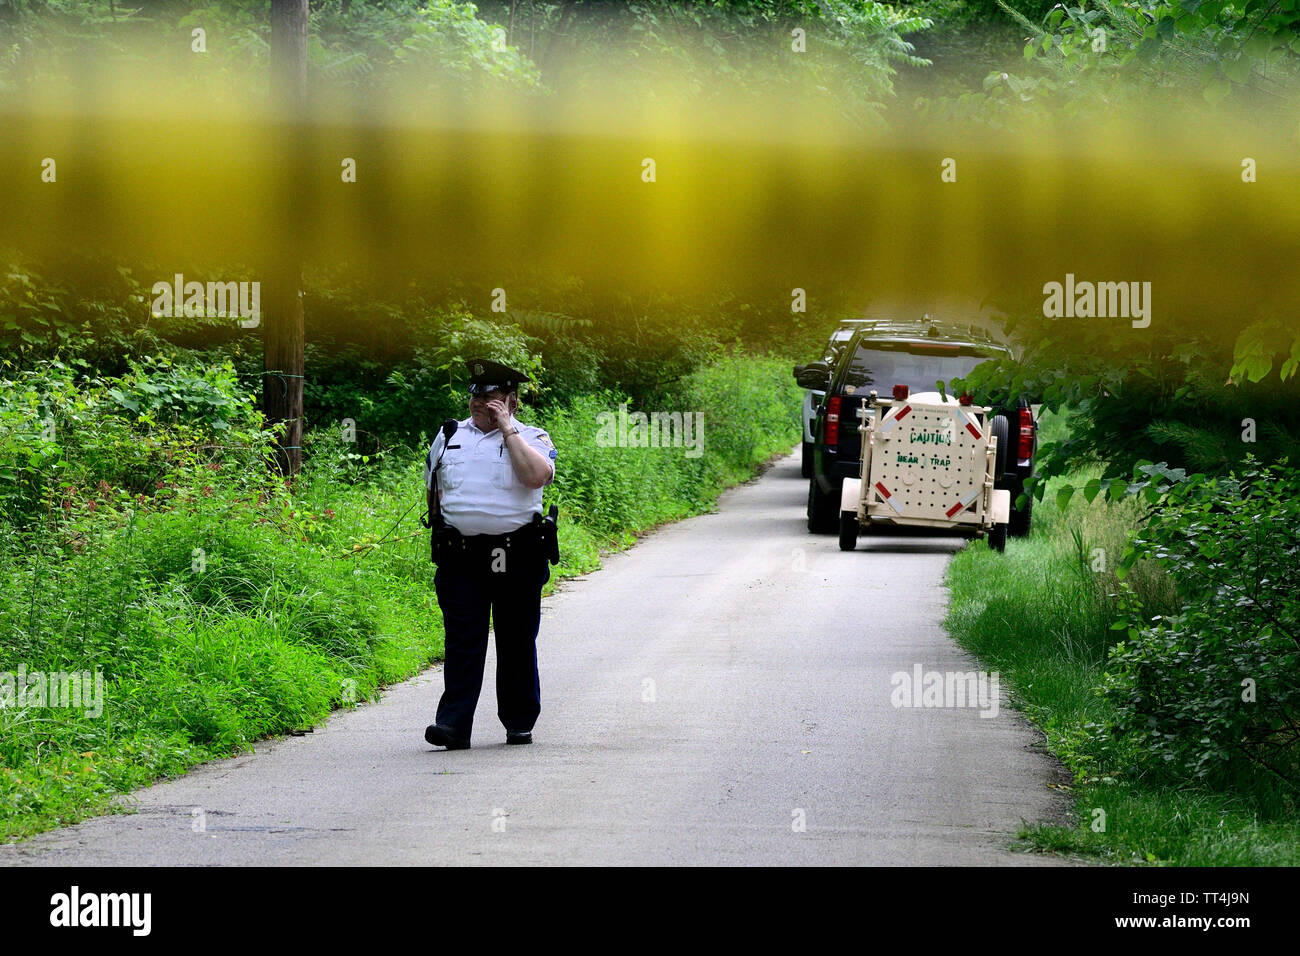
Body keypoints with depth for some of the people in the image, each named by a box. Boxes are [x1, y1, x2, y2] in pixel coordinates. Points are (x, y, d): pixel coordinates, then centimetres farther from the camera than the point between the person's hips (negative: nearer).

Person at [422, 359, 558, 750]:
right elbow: (434, 489, 22)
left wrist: (507, 428, -12)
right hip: (461, 554, 2)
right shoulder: (448, 436, 14)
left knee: (517, 641, 6)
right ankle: (454, 723, -11)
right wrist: (446, 527, 11)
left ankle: (519, 722, 16)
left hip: (517, 555, -2)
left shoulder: (531, 438, 3)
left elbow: (537, 476, -18)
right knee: (462, 641, -6)